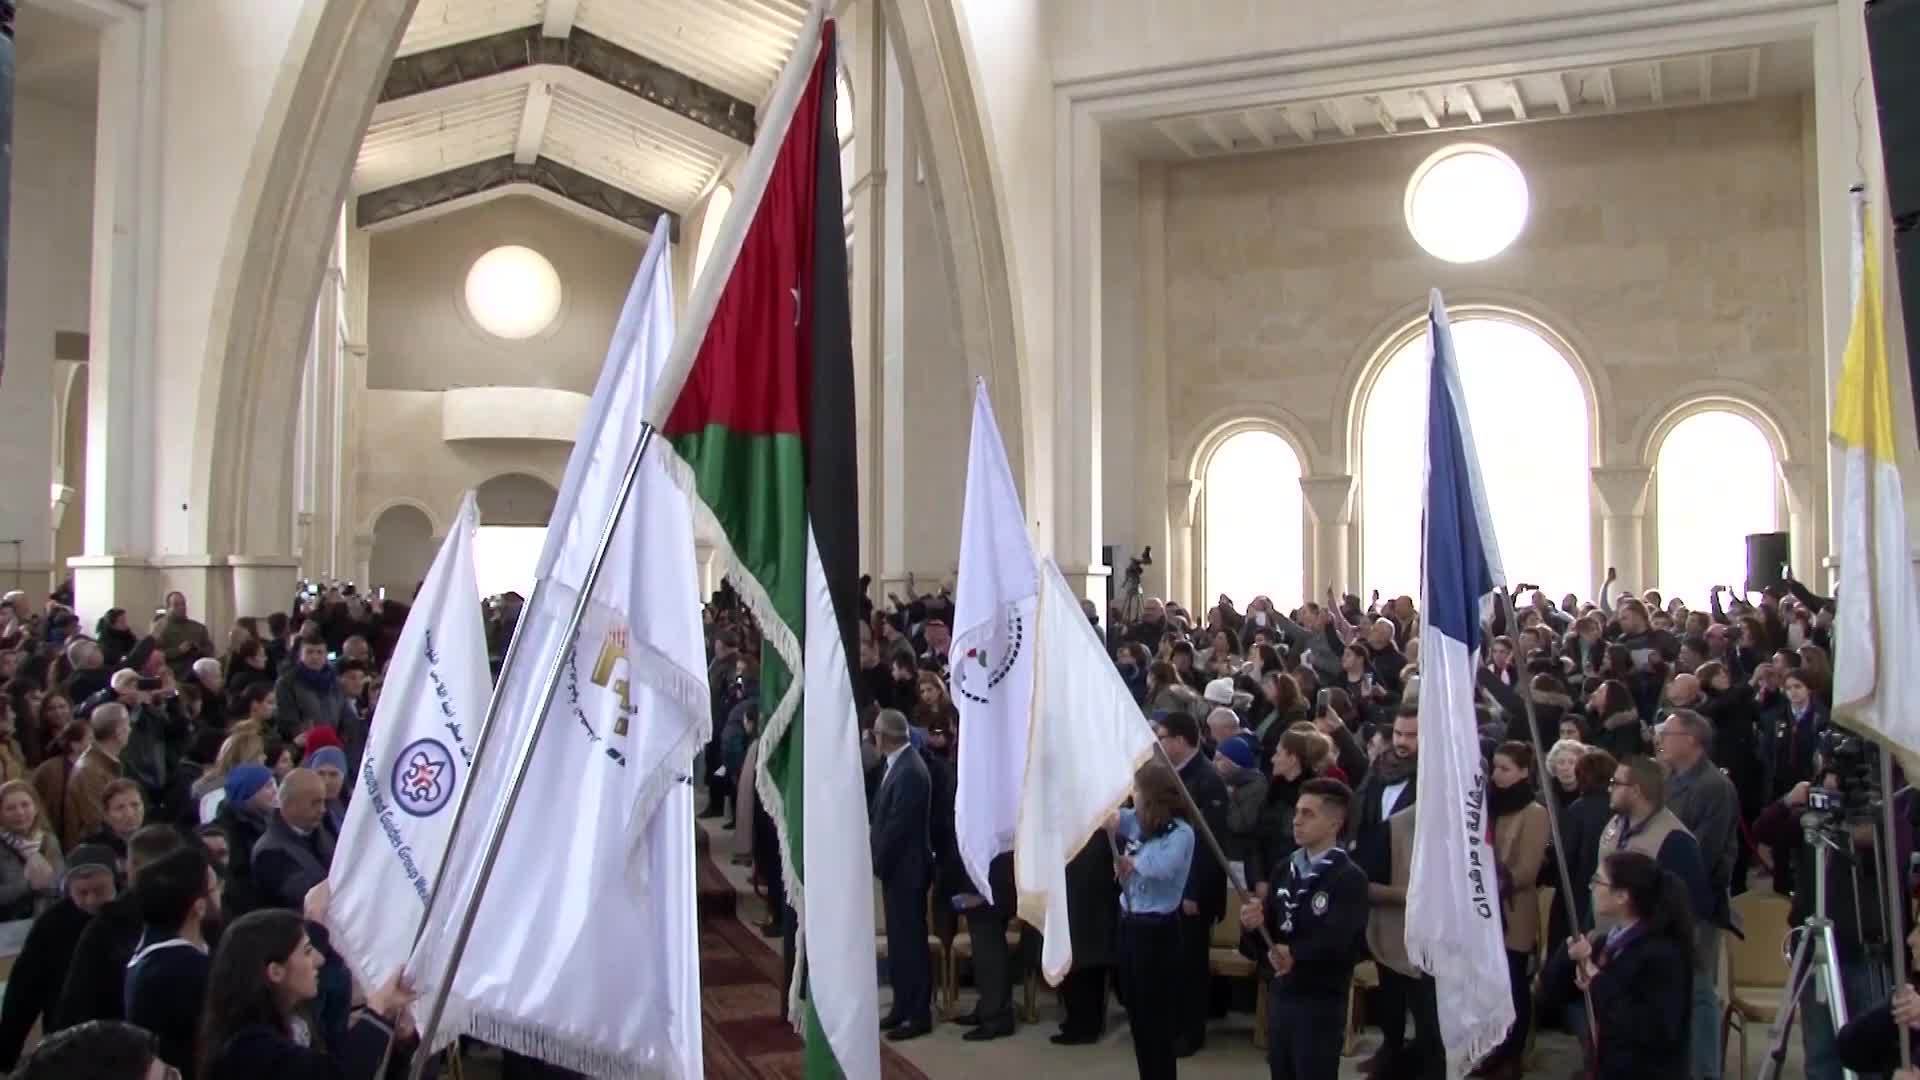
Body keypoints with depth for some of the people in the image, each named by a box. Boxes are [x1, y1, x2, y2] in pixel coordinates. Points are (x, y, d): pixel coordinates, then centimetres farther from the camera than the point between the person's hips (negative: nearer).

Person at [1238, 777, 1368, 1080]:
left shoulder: (1350, 878, -12)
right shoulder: (1286, 868, 8)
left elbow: (1337, 942, -25)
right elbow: (1269, 929, 6)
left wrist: (1295, 954, -13)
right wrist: (1253, 924, -15)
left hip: (1321, 1002, -6)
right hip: (1280, 994, 6)